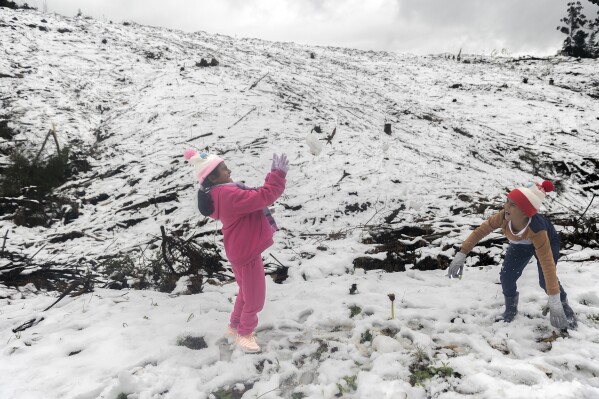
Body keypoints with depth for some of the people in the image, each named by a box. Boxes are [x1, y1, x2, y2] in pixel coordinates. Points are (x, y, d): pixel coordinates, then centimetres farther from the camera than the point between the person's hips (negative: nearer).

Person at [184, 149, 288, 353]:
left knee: (246, 292, 27)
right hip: (246, 252, -10)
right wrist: (279, 175, -25)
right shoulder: (228, 195, -29)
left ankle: (234, 326, 44)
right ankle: (244, 334, 28)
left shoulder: (219, 193, 4)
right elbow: (262, 197, -31)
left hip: (243, 249, 11)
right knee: (254, 297, 8)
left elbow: (254, 197, 9)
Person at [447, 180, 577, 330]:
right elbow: (480, 231, -25)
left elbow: (548, 265, -46)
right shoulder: (503, 217, -39)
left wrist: (555, 302, -47)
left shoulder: (537, 230, -47)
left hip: (547, 241, -3)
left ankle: (563, 305, 14)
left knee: (545, 280, -18)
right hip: (521, 244, 4)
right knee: (506, 276, -8)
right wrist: (461, 254, -30)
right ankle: (511, 309, 18)